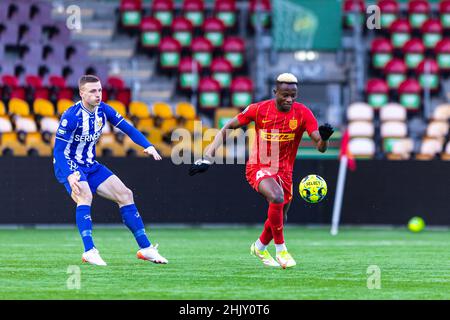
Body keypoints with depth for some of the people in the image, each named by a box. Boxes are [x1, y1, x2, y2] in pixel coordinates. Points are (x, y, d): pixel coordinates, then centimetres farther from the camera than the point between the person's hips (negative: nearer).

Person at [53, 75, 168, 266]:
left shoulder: (103, 110, -4)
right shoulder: (71, 116, -23)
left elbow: (127, 128, 1)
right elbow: (58, 151, -24)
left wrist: (148, 146, -17)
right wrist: (70, 175, -39)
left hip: (91, 166, 7)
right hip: (69, 166, -7)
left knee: (125, 194, 1)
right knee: (85, 195, -35)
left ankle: (145, 248, 9)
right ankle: (89, 252, -36)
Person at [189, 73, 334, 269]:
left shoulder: (303, 114, -11)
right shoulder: (259, 109, -12)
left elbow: (320, 147, -16)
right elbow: (227, 129, -3)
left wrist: (324, 138, -41)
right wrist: (208, 157, -10)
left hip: (284, 171, 4)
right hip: (259, 167, -4)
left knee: (279, 218, 14)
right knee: (277, 198, -32)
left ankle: (260, 247, 47)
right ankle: (281, 250, -19)